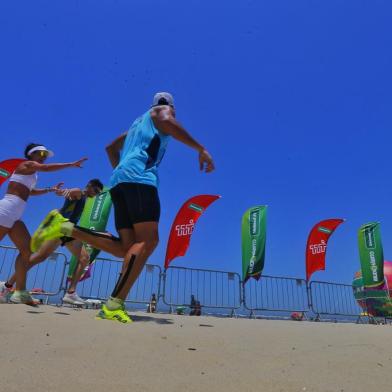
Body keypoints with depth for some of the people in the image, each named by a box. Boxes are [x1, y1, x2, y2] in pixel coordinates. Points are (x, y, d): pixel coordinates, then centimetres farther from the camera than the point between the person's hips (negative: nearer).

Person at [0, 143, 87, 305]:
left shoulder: (31, 172, 26)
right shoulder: (27, 164, 1)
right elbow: (46, 168, -18)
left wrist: (50, 189, 40)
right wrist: (72, 164, -16)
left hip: (14, 215, 9)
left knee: (26, 250, 2)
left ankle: (20, 292, -2)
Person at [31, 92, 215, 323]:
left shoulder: (138, 123, 38)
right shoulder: (163, 110, 16)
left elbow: (112, 148, 41)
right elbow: (167, 122, -11)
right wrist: (201, 149, -13)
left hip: (120, 181, 8)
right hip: (139, 177, -8)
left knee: (125, 248, 1)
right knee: (148, 241, -17)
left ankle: (65, 227, -6)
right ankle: (114, 305, -27)